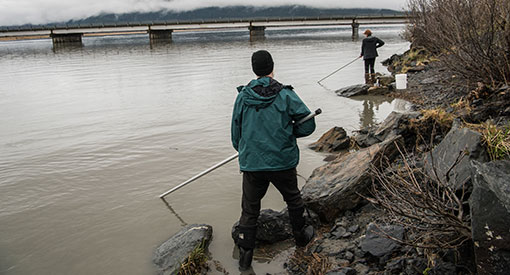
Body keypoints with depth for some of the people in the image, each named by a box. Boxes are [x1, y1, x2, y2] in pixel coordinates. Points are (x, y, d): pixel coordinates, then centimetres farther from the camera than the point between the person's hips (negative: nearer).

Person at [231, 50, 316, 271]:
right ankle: (301, 236, 42)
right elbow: (308, 124, -6)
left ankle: (245, 256, 16)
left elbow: (236, 134, 6)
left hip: (251, 164, 2)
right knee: (293, 200, 22)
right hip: (282, 163, -1)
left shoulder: (242, 96, -1)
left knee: (249, 210, 12)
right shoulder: (285, 95, -8)